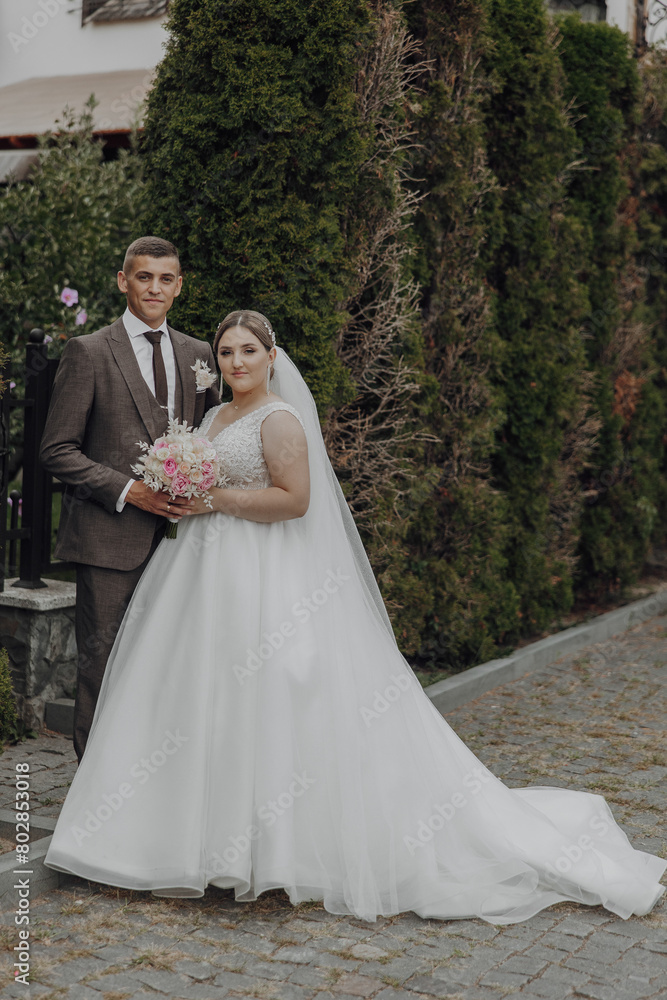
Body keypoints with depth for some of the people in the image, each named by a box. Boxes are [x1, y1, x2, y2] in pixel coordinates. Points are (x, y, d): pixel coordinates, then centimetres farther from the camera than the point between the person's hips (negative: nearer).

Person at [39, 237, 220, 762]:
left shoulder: (198, 354, 13)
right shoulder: (88, 352, -1)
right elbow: (58, 450, -5)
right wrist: (129, 491, -14)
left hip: (177, 532, 4)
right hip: (111, 536, -4)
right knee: (103, 662, -1)